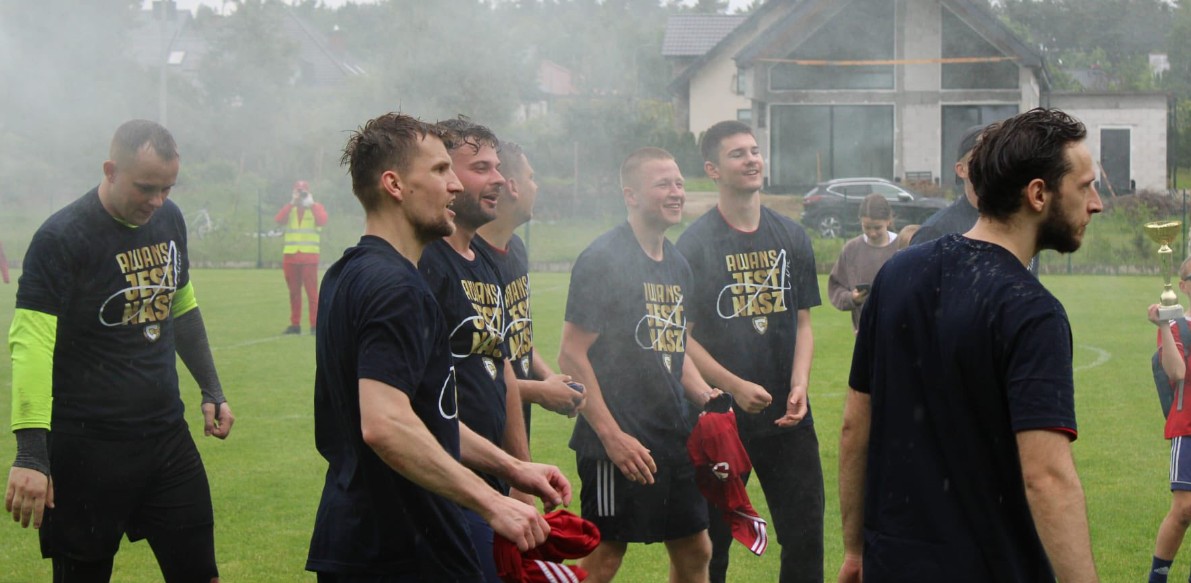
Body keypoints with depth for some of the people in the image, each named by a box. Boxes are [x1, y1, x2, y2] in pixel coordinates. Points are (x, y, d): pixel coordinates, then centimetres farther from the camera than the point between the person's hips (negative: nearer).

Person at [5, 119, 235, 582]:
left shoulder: (169, 219, 6)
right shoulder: (62, 238, -15)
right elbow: (31, 344, -22)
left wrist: (211, 391, 21)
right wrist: (30, 453, -31)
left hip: (168, 436, 6)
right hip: (88, 448, -6)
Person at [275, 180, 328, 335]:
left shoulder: (316, 207, 6)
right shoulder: (289, 208, 14)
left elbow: (322, 221, -14)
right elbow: (279, 220, -6)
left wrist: (311, 204, -10)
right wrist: (292, 203, -10)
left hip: (309, 256, -3)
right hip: (290, 256, 3)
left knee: (312, 291, -8)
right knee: (294, 292, 7)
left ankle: (315, 325, -9)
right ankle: (295, 324, 11)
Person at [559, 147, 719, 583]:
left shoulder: (677, 264, 14)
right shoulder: (603, 259, -12)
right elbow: (572, 356, -15)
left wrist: (704, 396, 6)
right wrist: (612, 436, -20)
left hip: (674, 438, 8)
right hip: (621, 442, -8)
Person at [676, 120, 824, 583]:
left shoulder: (792, 237, 8)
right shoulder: (695, 244, -5)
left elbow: (802, 321, 10)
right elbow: (682, 336, -7)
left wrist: (799, 386, -6)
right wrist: (735, 386, -17)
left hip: (786, 414, 3)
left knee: (805, 531, 5)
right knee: (711, 541, 7)